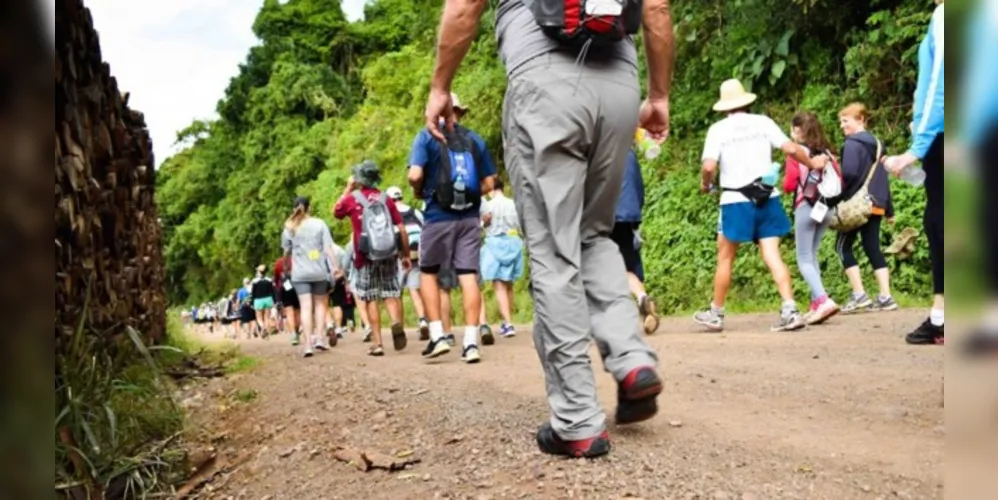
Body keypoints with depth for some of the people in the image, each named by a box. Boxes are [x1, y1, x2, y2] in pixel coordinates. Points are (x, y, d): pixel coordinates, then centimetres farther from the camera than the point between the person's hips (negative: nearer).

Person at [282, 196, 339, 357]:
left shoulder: (289, 228, 5)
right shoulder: (319, 223, 2)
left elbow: (286, 251, 12)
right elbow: (328, 247, -4)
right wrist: (335, 266, -3)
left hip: (299, 273, 0)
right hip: (319, 271, 0)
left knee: (306, 307, -3)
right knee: (320, 304, 15)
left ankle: (308, 345, -10)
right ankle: (319, 339, 7)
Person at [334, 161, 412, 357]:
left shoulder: (352, 198, -1)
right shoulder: (386, 199, 4)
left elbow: (336, 212, 21)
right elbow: (401, 229, 1)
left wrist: (348, 188, 24)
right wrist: (406, 254, 9)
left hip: (366, 257, -1)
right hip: (389, 254, 1)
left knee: (371, 299, 6)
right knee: (391, 294, 11)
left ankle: (377, 343, 5)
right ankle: (396, 323, -16)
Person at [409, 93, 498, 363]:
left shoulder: (427, 136, 0)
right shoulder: (475, 139, 9)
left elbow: (415, 176, -12)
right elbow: (488, 183, 8)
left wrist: (419, 191, 8)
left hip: (438, 217, -2)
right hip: (470, 217, 3)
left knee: (428, 273, 13)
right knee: (468, 275, 2)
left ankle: (437, 336, 8)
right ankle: (471, 342, 0)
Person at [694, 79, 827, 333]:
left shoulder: (718, 129, -2)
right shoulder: (763, 122, 5)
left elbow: (709, 166, -13)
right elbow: (791, 148, 0)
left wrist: (705, 184, 8)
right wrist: (812, 164, 18)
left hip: (737, 200, -3)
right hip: (767, 198, 3)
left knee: (725, 258, 9)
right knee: (772, 256, 2)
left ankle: (715, 313, 18)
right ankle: (790, 310, -8)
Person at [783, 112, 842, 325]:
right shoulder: (826, 151, 10)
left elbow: (789, 185, -9)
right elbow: (839, 181, 11)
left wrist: (783, 184, 12)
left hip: (806, 208, -6)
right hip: (826, 207, 6)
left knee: (804, 259, -2)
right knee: (812, 256, 16)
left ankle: (824, 301, -20)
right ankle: (816, 304, 13)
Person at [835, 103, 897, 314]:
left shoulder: (852, 143, -9)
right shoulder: (876, 143, 18)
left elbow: (849, 173, -22)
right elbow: (883, 178, 20)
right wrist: (889, 209, 22)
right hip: (875, 204, 8)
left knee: (843, 246, 1)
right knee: (873, 249, 9)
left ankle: (859, 295, -4)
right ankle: (885, 297, 4)